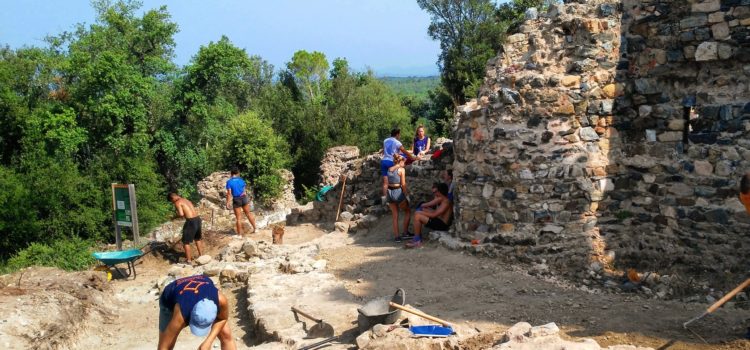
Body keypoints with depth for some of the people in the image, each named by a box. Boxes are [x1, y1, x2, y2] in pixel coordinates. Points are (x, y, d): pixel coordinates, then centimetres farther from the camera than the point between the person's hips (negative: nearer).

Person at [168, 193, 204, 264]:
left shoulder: (177, 203, -5)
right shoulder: (186, 200, 21)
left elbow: (181, 214, -17)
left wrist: (175, 215, 1)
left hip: (191, 221, -8)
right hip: (197, 219, 8)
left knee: (186, 242, 6)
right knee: (197, 239, 27)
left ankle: (189, 260, 11)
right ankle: (201, 255, 39)